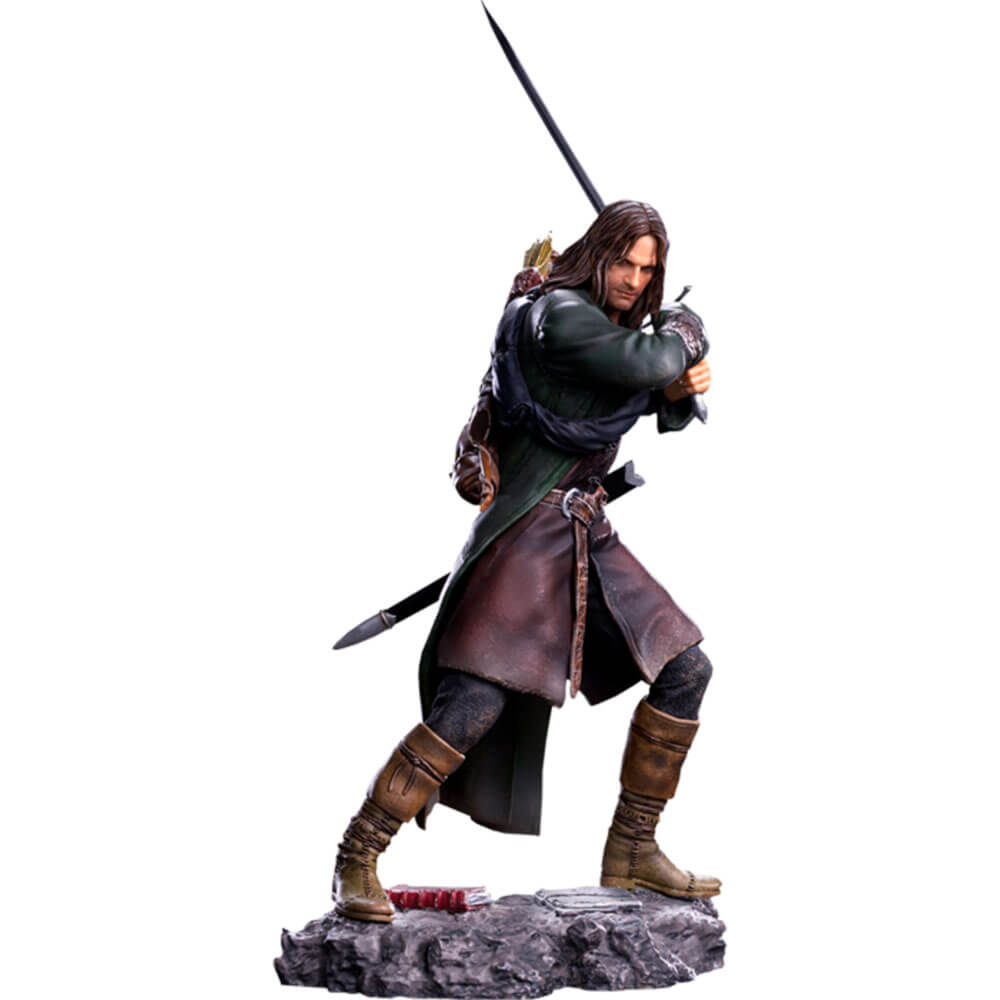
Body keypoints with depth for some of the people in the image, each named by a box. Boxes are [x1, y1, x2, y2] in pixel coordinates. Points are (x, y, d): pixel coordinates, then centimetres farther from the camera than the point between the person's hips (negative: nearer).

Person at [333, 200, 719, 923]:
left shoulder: (609, 326, 15)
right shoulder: (559, 315, -13)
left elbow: (670, 406, 21)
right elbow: (645, 362, -25)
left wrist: (686, 384, -2)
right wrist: (684, 328, -3)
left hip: (587, 539, 9)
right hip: (527, 532, -9)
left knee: (685, 670, 6)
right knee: (472, 708, -17)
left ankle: (631, 851, 15)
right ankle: (357, 863, -6)